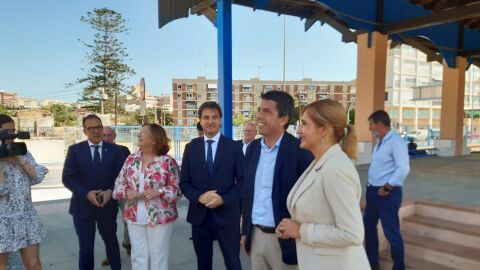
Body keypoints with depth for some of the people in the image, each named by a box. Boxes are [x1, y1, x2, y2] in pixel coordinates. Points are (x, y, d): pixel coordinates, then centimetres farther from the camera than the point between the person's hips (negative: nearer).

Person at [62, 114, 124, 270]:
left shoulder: (114, 150, 0)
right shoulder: (75, 150, -3)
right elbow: (67, 178, -7)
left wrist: (110, 191, -18)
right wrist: (86, 194, -19)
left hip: (108, 205, 2)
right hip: (83, 206, -1)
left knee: (111, 241, 21)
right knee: (86, 248, 7)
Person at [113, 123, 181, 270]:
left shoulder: (168, 161, -9)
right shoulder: (131, 159, 5)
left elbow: (178, 189, -8)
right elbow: (119, 183, 9)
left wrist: (159, 192, -23)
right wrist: (127, 191, -12)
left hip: (160, 217, -4)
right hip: (135, 217, 4)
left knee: (158, 258, 8)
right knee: (138, 257, 14)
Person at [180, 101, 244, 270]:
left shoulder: (234, 147, -3)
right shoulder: (191, 147, 4)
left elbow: (242, 181, -3)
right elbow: (184, 182, 5)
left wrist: (223, 199, -17)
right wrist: (199, 197, -14)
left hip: (226, 214, -2)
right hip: (199, 215, 3)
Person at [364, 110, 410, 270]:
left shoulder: (395, 141, -18)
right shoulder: (379, 141, 11)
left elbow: (403, 169, -26)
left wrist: (386, 188, -20)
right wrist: (372, 187, 11)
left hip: (387, 194, -10)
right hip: (373, 191, 10)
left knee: (391, 233, 2)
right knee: (368, 226, 19)